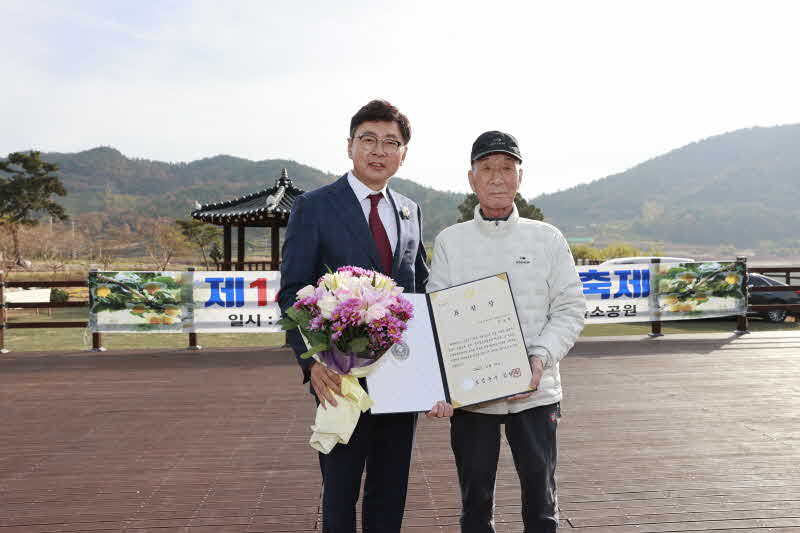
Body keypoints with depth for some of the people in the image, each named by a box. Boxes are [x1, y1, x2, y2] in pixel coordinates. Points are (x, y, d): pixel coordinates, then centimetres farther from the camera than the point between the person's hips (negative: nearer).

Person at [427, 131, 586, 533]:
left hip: (535, 392, 0)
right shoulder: (450, 241, 4)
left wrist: (541, 358, -14)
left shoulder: (548, 238, 4)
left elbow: (569, 308, 2)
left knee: (541, 499, 10)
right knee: (475, 500, 12)